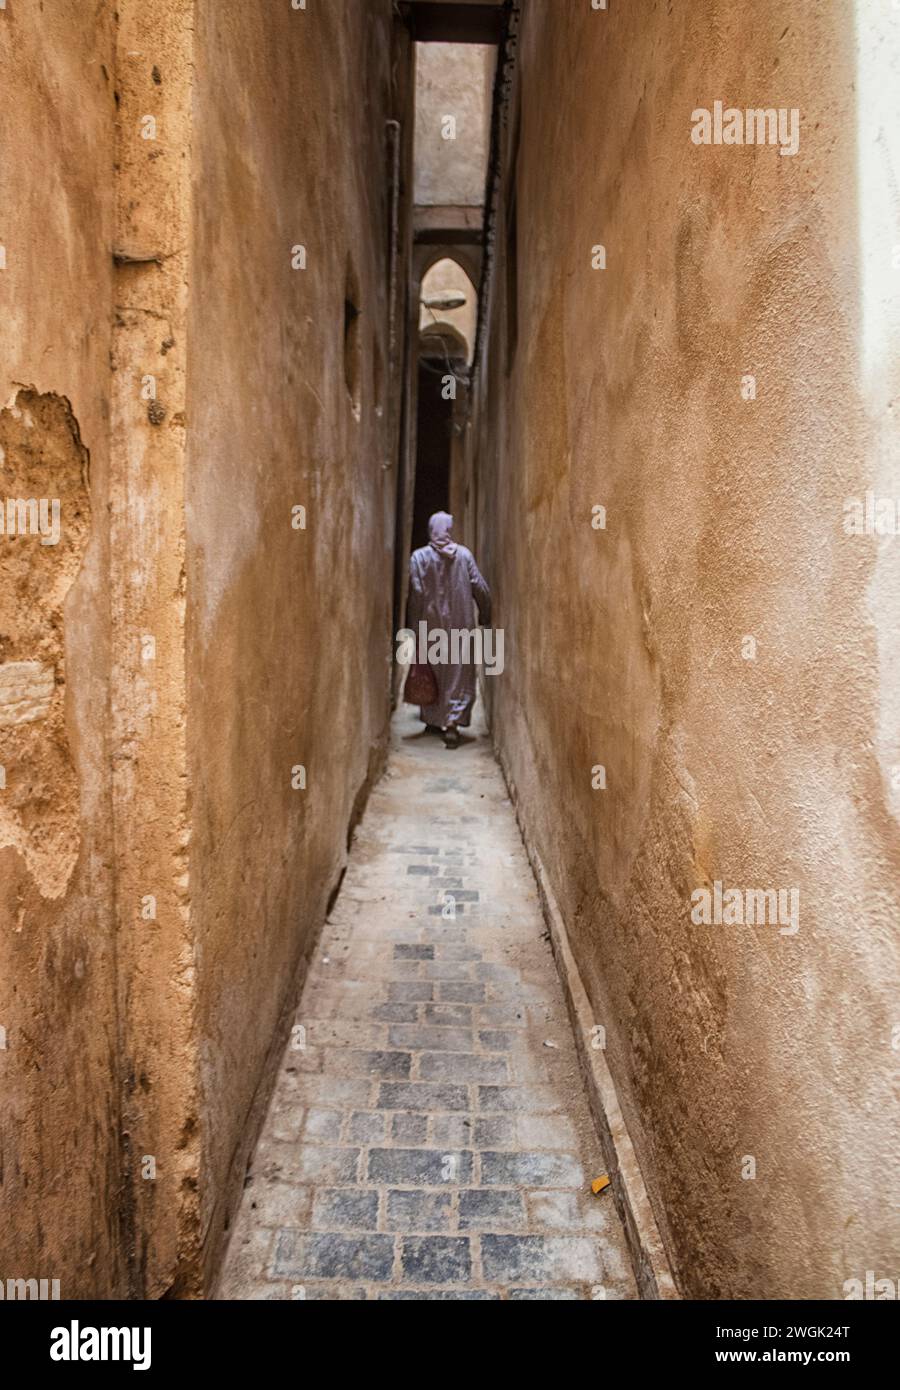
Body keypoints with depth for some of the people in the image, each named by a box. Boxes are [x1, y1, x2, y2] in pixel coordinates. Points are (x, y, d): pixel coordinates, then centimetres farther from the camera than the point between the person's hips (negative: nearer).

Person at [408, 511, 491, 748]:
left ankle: (435, 720, 23)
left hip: (431, 626, 0)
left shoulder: (420, 557, -4)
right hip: (461, 625, 0)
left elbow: (416, 594, -8)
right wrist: (485, 618, 12)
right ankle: (452, 722, -12)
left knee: (433, 673, 14)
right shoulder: (464, 555, -1)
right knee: (459, 675, 2)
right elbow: (480, 589, 0)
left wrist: (414, 628, -3)